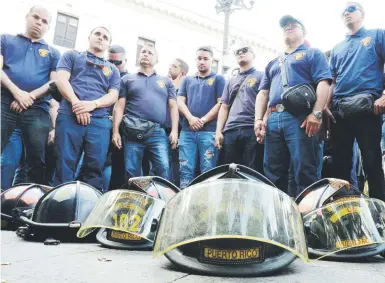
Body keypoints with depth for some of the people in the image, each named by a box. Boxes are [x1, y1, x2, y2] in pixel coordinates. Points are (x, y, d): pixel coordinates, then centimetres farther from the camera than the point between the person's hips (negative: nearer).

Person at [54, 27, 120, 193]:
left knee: (95, 168, -4)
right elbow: (61, 80, 5)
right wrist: (76, 103, -12)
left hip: (99, 121, 2)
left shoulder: (112, 69, 25)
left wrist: (92, 104, -10)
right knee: (65, 166, -6)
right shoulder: (72, 56, 20)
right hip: (69, 116, -1)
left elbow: (113, 95, 11)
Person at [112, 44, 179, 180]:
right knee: (132, 173, 0)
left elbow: (173, 107, 14)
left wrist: (174, 131, 1)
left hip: (158, 133, 0)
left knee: (163, 169, -12)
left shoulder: (166, 81, 20)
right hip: (133, 133, 0)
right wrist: (115, 131, -1)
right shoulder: (127, 79, 16)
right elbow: (119, 107, 9)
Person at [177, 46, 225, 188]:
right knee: (185, 169, -2)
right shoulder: (187, 80, 22)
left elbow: (221, 104, 1)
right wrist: (190, 118, -8)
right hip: (187, 131, 3)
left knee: (208, 171, -5)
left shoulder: (218, 79, 12)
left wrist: (203, 120, -9)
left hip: (209, 131, -3)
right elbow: (180, 102, 11)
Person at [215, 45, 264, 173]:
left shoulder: (261, 76, 13)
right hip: (230, 131, 5)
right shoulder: (231, 82, 27)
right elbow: (224, 107, 20)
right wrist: (218, 131, 8)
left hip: (253, 130, -4)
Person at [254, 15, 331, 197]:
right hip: (273, 119, 6)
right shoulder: (273, 63, 31)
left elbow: (323, 83, -1)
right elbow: (263, 93, 23)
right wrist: (258, 119, 7)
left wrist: (316, 113, -15)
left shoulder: (313, 53, 14)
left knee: (305, 171, -9)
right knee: (272, 173, 4)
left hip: (300, 117, -5)